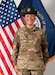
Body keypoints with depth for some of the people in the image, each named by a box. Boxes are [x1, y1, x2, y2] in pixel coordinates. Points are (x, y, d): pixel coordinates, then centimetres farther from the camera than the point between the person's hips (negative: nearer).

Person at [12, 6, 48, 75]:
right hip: (23, 64, 0)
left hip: (37, 65, 0)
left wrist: (44, 64, 6)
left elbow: (45, 48, 7)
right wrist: (15, 64, 2)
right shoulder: (19, 32, 0)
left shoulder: (40, 32, 0)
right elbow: (15, 48, 4)